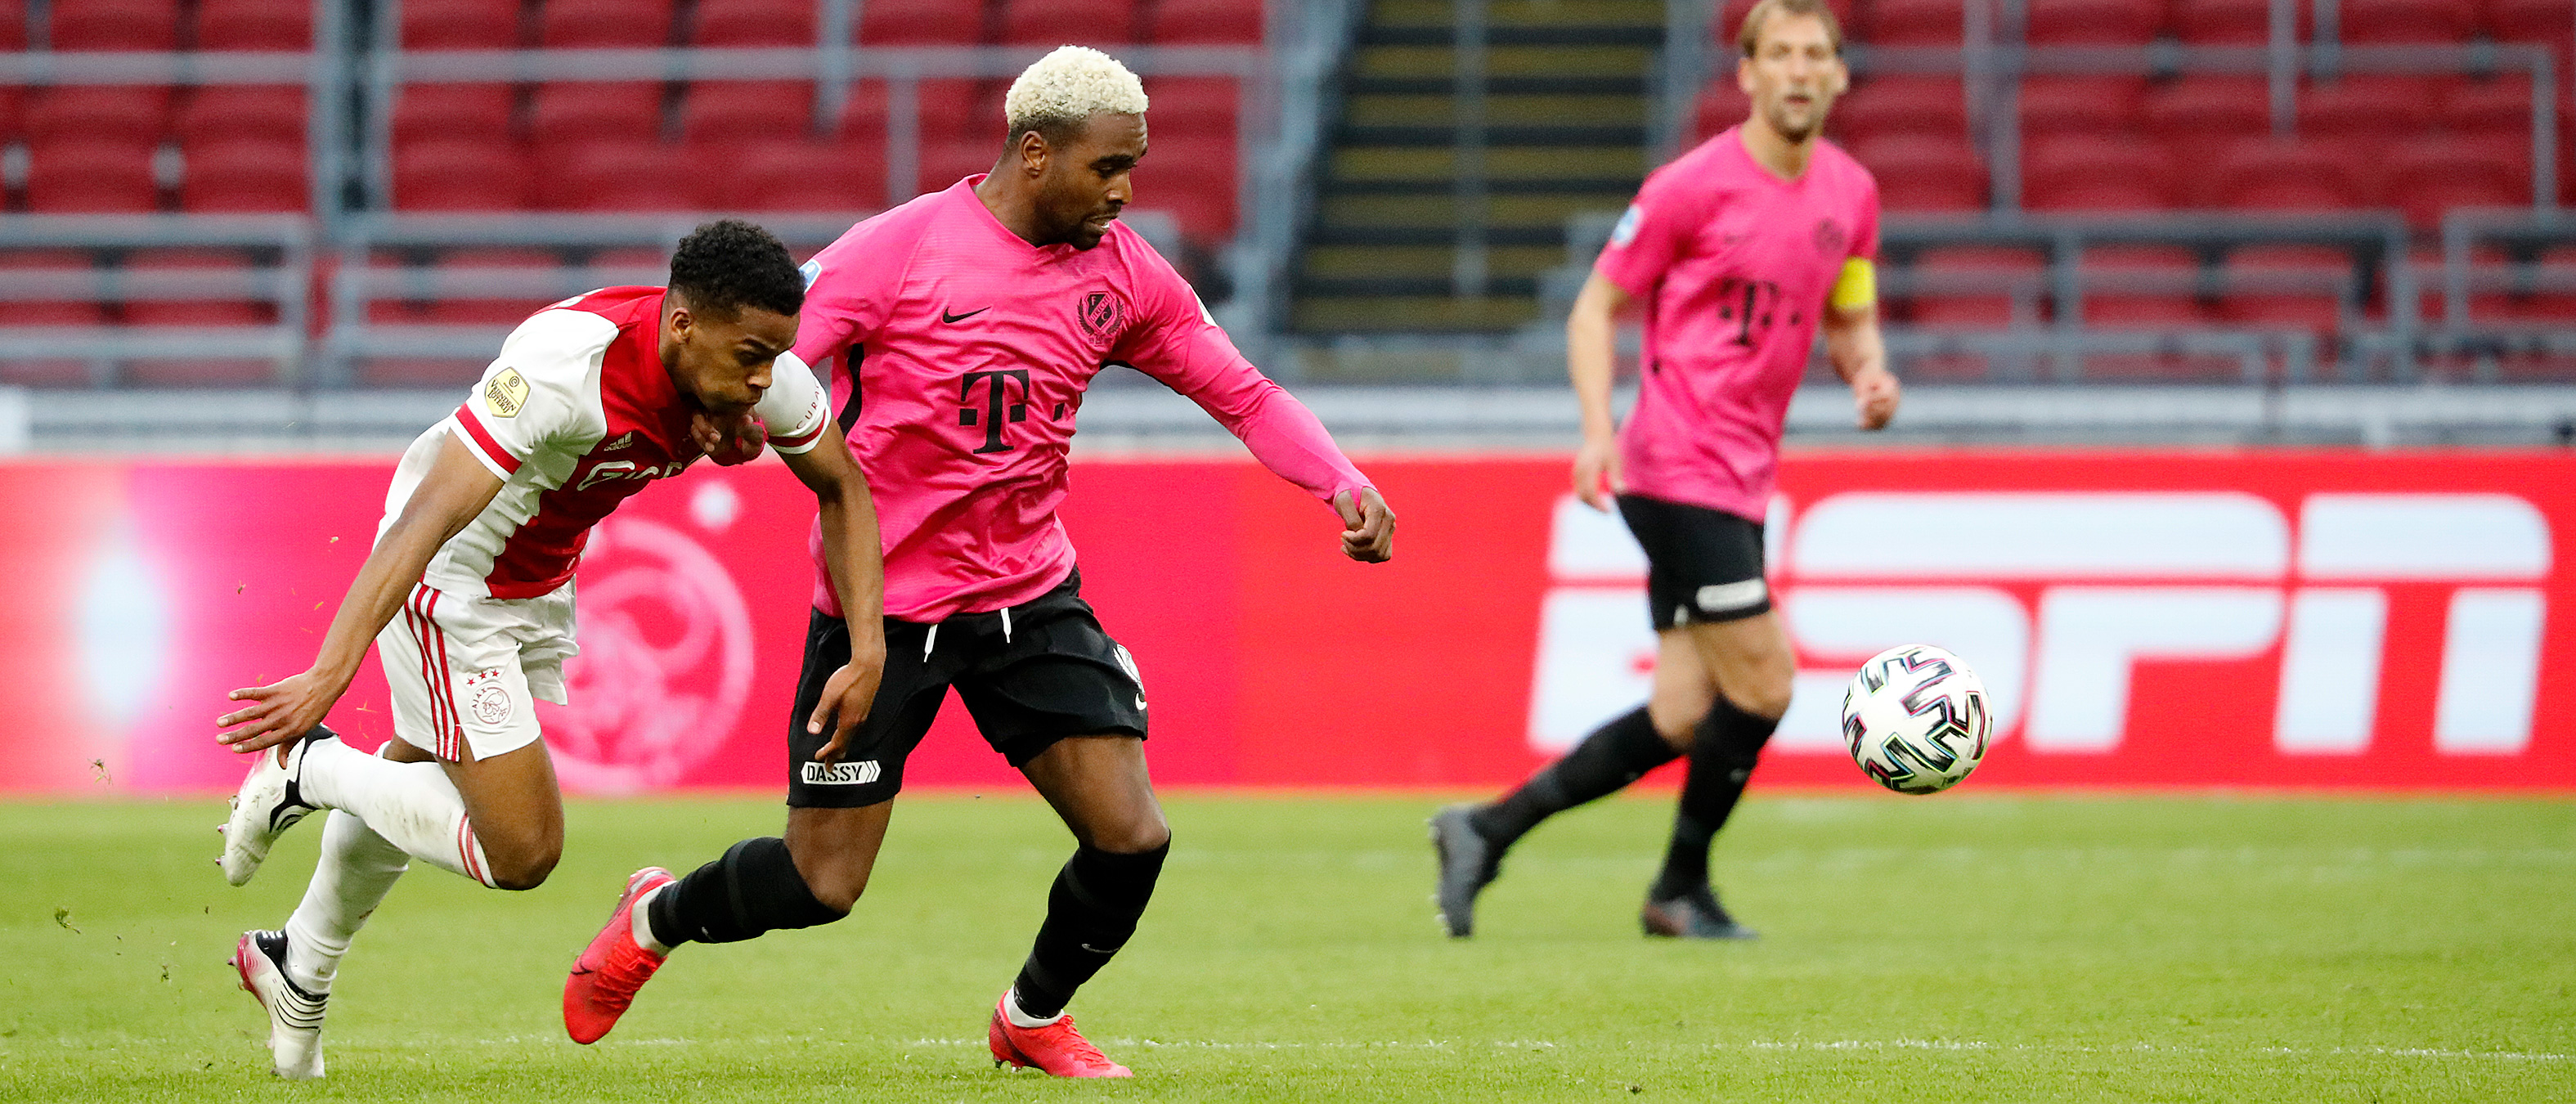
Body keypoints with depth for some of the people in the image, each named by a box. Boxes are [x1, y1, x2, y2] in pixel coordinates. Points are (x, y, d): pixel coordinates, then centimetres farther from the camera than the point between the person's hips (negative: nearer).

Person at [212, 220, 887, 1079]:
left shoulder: (765, 374, -18)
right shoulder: (564, 364, -39)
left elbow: (842, 490, 2)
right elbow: (426, 521, -42)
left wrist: (867, 651, -7)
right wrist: (328, 676, -49)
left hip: (542, 582, 8)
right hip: (452, 578, -8)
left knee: (419, 778, 27)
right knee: (521, 850, -13)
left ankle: (300, 970, 50)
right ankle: (310, 770, 7)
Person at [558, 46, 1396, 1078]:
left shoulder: (1122, 274, 1)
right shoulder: (904, 248, -14)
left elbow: (1245, 394, 8)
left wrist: (1341, 483, -8)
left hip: (1030, 597, 4)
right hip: (879, 605, -4)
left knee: (1130, 837, -8)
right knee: (822, 884, -1)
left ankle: (1032, 1020, 23)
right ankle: (657, 916, 33)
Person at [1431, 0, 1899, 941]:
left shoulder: (1850, 193, 8)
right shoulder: (1693, 186, -10)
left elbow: (1849, 320, 21)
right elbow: (1596, 308, -4)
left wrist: (1870, 372, -2)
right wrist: (1599, 428, -17)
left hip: (1742, 480, 7)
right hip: (1679, 473, -7)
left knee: (1683, 721, 5)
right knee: (1762, 684, -10)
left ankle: (1485, 832, 15)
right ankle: (1682, 890, 10)